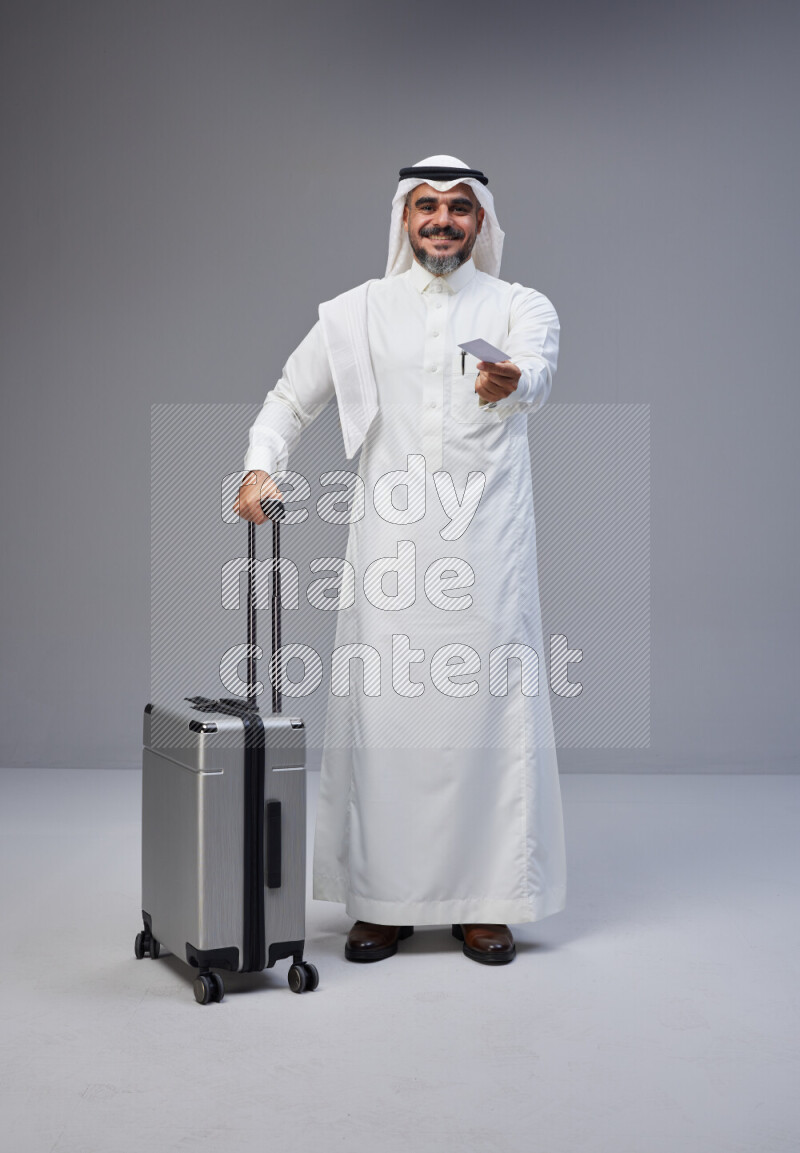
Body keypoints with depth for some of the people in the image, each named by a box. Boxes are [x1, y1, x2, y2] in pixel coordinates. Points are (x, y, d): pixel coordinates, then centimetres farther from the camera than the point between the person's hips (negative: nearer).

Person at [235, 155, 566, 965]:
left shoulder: (520, 307, 5)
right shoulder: (356, 313, 12)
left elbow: (537, 368, -17)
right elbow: (289, 400, 17)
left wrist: (512, 381, -42)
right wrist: (262, 467, -3)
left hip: (487, 544, -1)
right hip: (389, 548, 1)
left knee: (489, 712, -1)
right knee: (381, 714, 1)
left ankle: (484, 901, 12)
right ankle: (382, 900, 13)